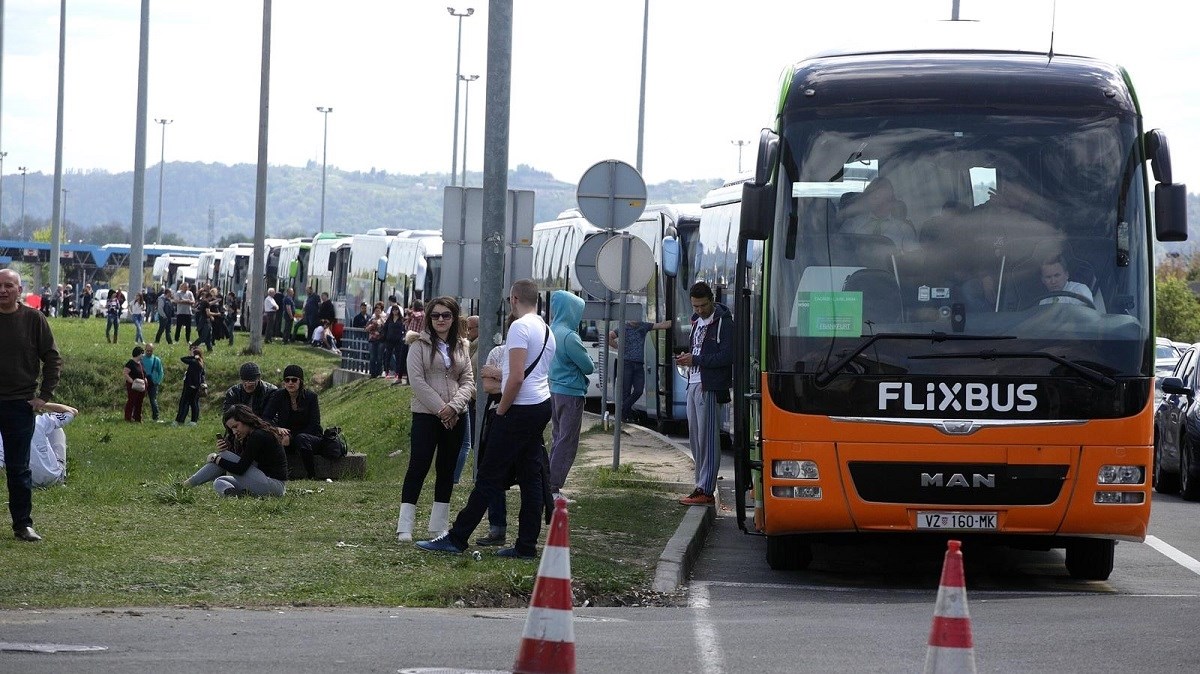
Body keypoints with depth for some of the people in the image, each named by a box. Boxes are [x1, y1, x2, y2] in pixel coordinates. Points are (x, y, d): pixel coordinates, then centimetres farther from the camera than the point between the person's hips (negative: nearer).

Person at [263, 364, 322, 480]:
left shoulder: (311, 396, -5)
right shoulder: (278, 396, 0)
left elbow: (314, 426, -9)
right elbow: (265, 418, -8)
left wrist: (292, 437, -20)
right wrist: (277, 428, -32)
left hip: (310, 437, -2)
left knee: (301, 439, -38)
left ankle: (312, 478, -34)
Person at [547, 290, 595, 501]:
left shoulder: (552, 332, 7)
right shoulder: (569, 336, -20)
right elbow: (589, 367, -14)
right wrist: (588, 366, 7)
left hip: (554, 389, 9)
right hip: (571, 393, -9)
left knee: (558, 438, 17)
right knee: (567, 442, -4)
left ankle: (551, 485, 21)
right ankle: (553, 489, -6)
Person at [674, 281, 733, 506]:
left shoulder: (722, 321, -9)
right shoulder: (697, 321, 18)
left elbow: (727, 356, -16)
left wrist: (696, 360, -16)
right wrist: (687, 359, 5)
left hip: (710, 388, -9)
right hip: (694, 384, 9)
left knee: (707, 439, -8)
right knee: (695, 439, 11)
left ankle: (706, 491, -9)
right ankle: (701, 486, 16)